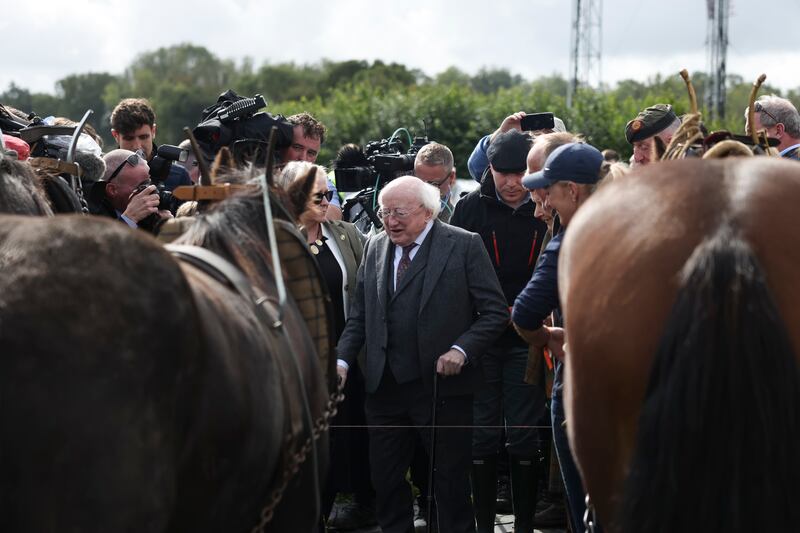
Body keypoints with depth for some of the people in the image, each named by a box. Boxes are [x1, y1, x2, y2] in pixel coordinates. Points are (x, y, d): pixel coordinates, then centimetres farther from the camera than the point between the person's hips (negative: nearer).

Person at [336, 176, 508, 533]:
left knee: (450, 481, 4)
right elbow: (360, 315, 14)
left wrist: (461, 350, -17)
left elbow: (495, 312, -6)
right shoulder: (375, 247, 10)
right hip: (384, 386, 5)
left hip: (443, 384, -4)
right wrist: (343, 359, 0)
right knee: (385, 478, 9)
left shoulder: (464, 245, -5)